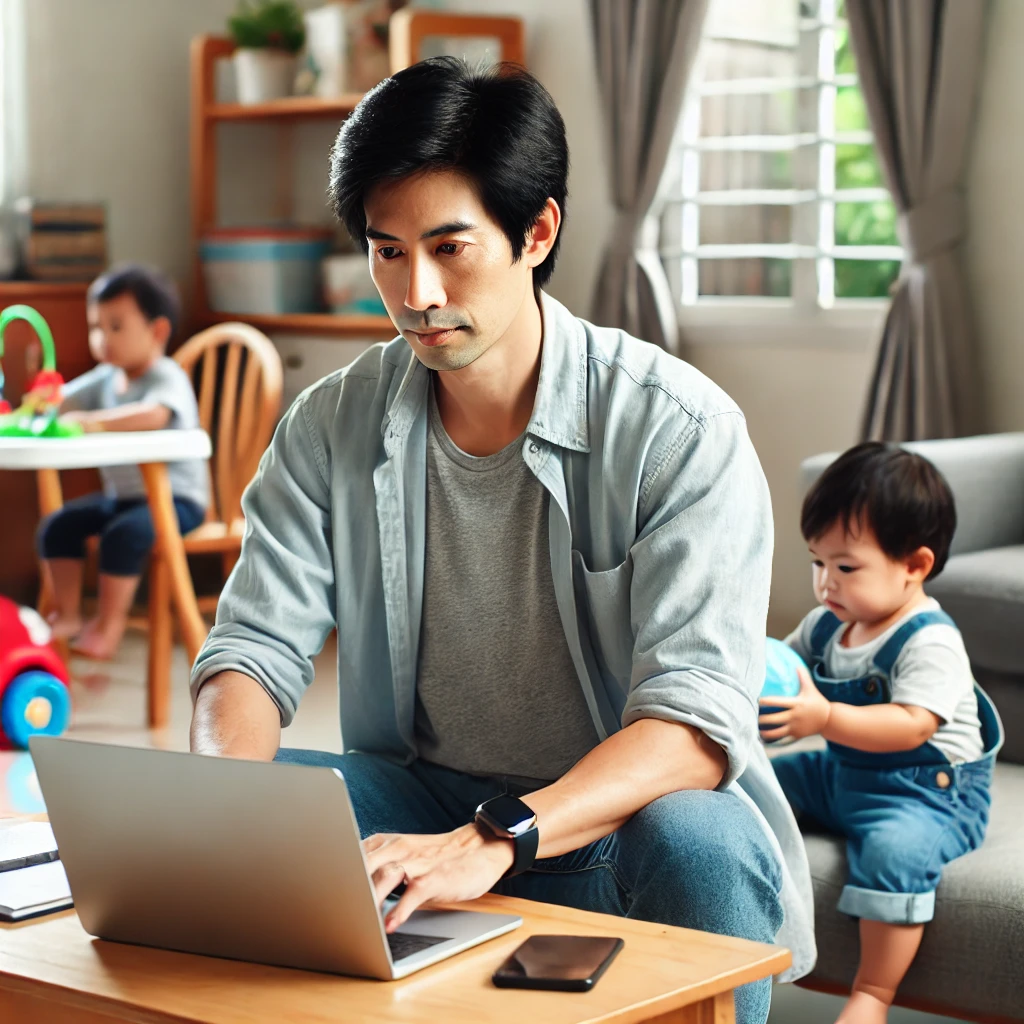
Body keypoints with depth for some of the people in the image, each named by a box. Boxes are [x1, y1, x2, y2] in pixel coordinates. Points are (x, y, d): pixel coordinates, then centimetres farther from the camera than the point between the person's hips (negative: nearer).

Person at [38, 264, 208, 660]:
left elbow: (154, 415, -38)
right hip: (120, 494, 8)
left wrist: (95, 421, -47)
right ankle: (67, 615, 2)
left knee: (124, 532, -32)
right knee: (58, 524, -6)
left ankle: (109, 624, -18)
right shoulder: (106, 379, 8)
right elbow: (64, 401, 3)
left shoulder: (168, 378, -17)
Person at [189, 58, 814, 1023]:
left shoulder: (677, 429, -16)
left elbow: (697, 719, -25)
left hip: (610, 816, -3)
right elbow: (257, 643, -4)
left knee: (701, 839, -36)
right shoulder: (330, 429, -1)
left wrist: (495, 839, -41)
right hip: (425, 801, 4)